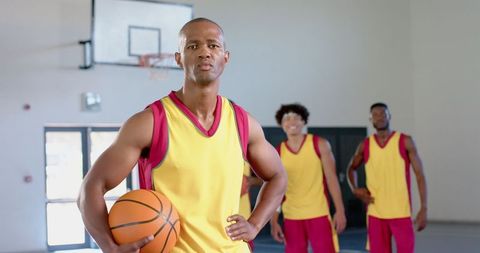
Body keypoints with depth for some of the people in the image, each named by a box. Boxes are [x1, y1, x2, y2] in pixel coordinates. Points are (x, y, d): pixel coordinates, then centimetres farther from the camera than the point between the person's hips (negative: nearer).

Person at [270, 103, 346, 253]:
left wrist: (340, 211, -8)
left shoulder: (320, 145, -1)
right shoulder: (277, 154, 3)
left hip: (319, 214, -2)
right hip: (291, 217, 2)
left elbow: (331, 179, -2)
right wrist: (274, 221, -1)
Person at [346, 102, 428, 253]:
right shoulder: (365, 145, 5)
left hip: (401, 212, -2)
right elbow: (351, 168, 22)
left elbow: (419, 174, -3)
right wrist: (355, 189, 3)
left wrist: (423, 209, -9)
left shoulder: (405, 141, -3)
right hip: (375, 213, 2)